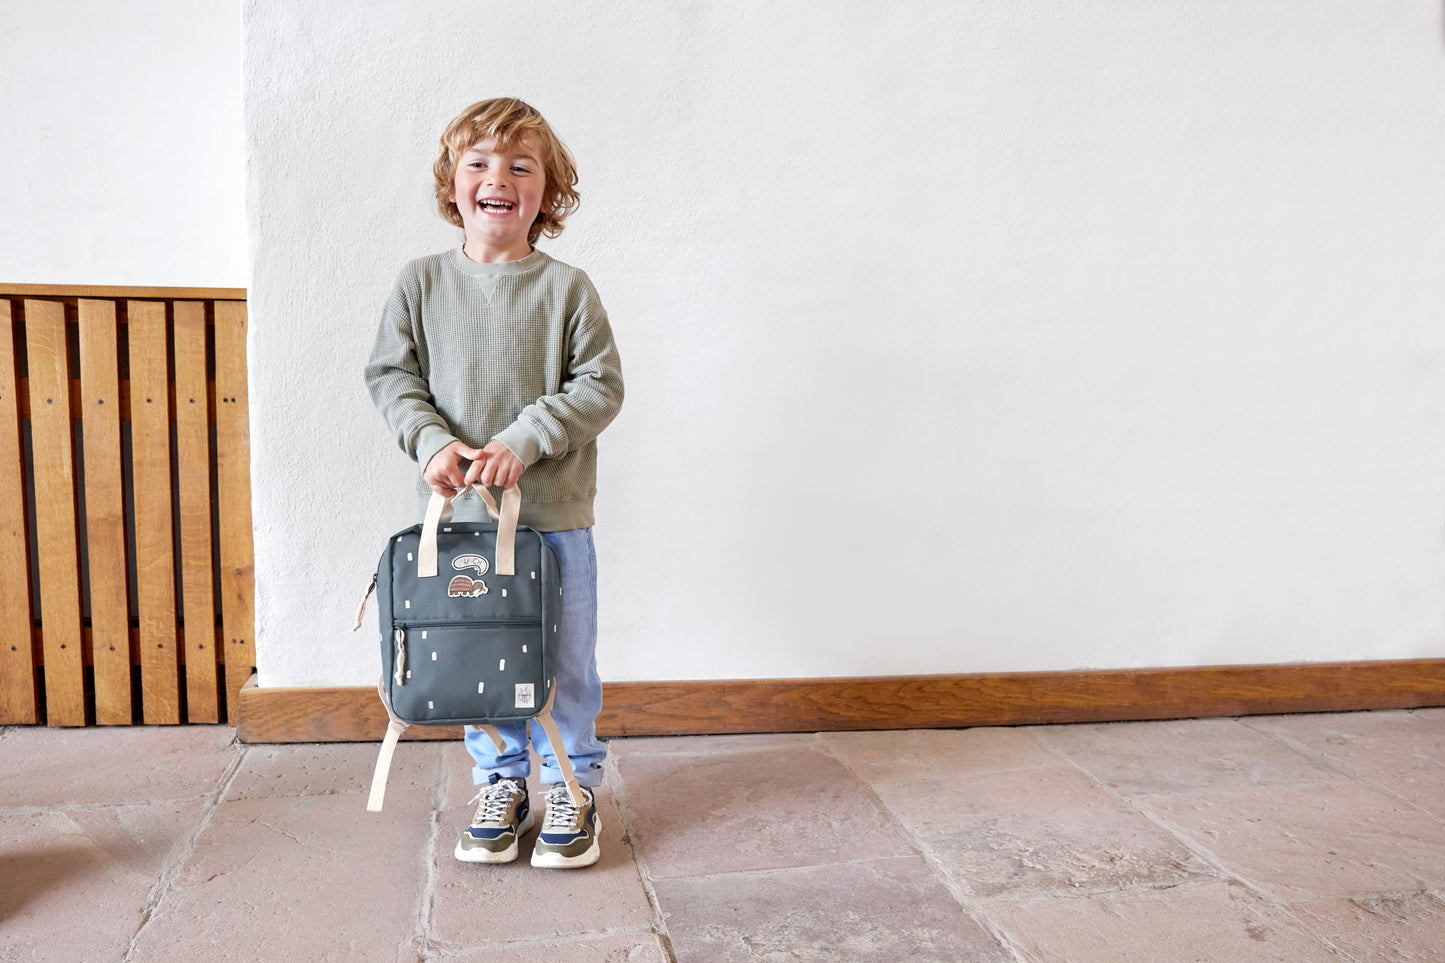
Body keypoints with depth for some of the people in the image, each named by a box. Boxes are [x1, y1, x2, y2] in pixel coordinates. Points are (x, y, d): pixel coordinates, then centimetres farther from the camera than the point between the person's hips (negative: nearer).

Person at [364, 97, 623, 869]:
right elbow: (390, 375, 4)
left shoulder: (566, 288, -4)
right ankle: (500, 782, 32)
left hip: (554, 515, -1)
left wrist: (524, 439, -17)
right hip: (459, 513, 2)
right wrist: (433, 440, -13)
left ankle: (574, 784, 28)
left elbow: (600, 386, -5)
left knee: (564, 659, 8)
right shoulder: (420, 283, 2)